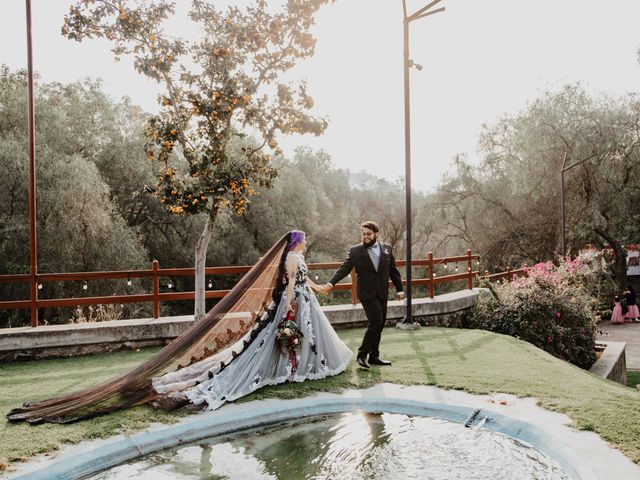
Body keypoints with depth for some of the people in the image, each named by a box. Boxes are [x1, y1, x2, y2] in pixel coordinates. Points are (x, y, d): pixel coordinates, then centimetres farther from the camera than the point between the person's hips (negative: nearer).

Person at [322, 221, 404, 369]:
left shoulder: (387, 249, 8)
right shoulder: (355, 251, -2)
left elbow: (393, 271, 12)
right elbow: (344, 269, -8)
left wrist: (399, 288, 7)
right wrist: (331, 283, -22)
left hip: (382, 294, 5)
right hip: (367, 294, -5)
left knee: (379, 325, 9)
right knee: (376, 322, -13)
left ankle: (374, 356, 21)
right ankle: (362, 354, -1)